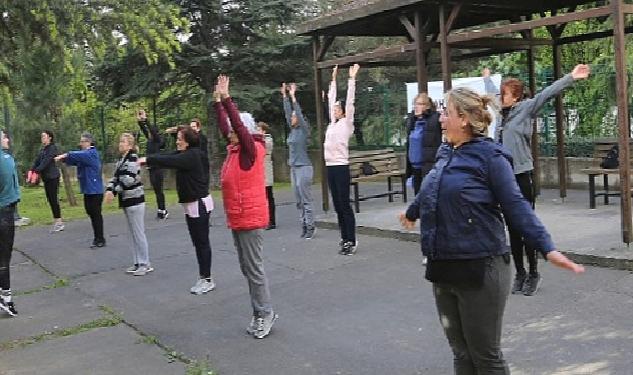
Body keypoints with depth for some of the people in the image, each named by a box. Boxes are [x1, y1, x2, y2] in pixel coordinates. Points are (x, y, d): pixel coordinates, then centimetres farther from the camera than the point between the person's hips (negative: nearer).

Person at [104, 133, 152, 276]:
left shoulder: (133, 158, -14)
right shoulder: (121, 159, 13)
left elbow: (128, 180, -23)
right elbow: (115, 177, 11)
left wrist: (114, 192, -17)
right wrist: (109, 189, -7)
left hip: (135, 199, -9)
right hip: (126, 200, 9)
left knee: (138, 233, -4)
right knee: (133, 233, 13)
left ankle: (145, 264, 4)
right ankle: (138, 263, 21)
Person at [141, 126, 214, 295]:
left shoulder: (193, 155, -17)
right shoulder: (183, 154, 10)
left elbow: (169, 161, -26)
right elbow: (166, 157, 2)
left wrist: (147, 159, -21)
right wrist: (147, 160, -12)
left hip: (200, 203, -9)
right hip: (190, 204, 9)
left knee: (202, 242, -2)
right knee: (197, 242, 12)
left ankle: (207, 279, 5)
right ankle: (203, 276, 19)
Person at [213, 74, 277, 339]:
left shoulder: (252, 149, -11)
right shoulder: (234, 149, 10)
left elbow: (239, 124, -22)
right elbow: (225, 127, 19)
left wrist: (226, 99, -22)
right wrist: (217, 101, 15)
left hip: (250, 219, -9)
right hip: (237, 219, 9)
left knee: (254, 268, -3)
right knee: (247, 268, 12)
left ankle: (265, 313, 7)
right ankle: (261, 313, 20)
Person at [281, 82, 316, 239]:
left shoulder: (304, 130, -7)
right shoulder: (292, 130, 11)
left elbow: (299, 113, -17)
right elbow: (287, 112, 13)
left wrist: (293, 96, -17)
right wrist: (284, 96, 10)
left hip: (304, 168, -8)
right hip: (293, 168, 8)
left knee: (306, 200, -5)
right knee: (299, 201, 9)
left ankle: (310, 227, 1)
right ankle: (304, 226, 15)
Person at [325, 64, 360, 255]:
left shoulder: (347, 123, -2)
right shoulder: (332, 124, 15)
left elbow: (349, 100, -7)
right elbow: (331, 99, 22)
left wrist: (352, 78, -5)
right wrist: (334, 79, 27)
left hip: (341, 167, -7)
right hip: (330, 167, 7)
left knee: (344, 205, -6)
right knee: (337, 205, 9)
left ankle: (351, 241, -1)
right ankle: (345, 239, 16)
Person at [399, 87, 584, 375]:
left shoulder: (490, 156, -12)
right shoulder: (445, 154, 9)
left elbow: (516, 207, -15)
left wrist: (548, 249, -26)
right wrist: (411, 213, 45)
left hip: (479, 270, -7)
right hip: (442, 269, 7)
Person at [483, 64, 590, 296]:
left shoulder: (526, 108, -4)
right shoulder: (502, 111, 12)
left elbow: (547, 93, -17)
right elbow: (492, 92, 31)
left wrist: (571, 77, -28)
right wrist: (487, 78, 48)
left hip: (522, 176, -6)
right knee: (512, 229, 10)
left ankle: (533, 274, 13)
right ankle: (520, 273, 18)